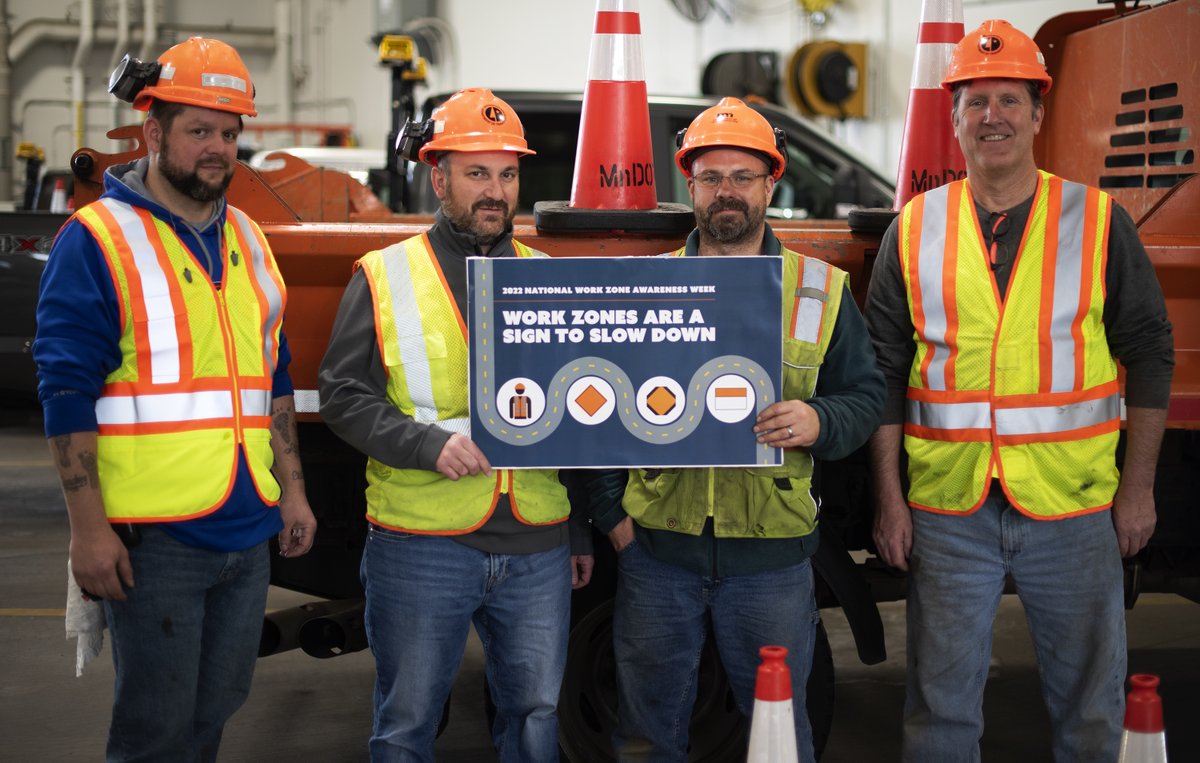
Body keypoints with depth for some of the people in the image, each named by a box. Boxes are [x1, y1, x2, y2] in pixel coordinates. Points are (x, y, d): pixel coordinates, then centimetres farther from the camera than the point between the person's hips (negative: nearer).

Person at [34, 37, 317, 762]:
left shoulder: (246, 239, 14)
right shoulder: (98, 241, -8)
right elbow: (67, 392, -12)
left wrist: (291, 490, 15)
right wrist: (89, 529, -16)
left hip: (247, 532, 7)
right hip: (153, 537, -6)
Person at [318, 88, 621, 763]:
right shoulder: (385, 277, 1)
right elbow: (343, 396, -4)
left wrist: (586, 531, 14)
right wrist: (433, 443, -19)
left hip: (537, 551, 3)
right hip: (420, 547, -3)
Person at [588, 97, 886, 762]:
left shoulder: (821, 290, 4)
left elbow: (865, 395, 5)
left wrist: (818, 422, -17)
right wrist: (609, 509, -3)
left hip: (770, 556, 0)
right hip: (655, 548, 1)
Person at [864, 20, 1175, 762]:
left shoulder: (1098, 221, 2)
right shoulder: (914, 230, 5)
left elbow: (1148, 355, 3)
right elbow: (884, 372, 7)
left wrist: (1138, 487, -1)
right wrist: (889, 497, 1)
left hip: (1073, 507, 0)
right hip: (947, 511, 1)